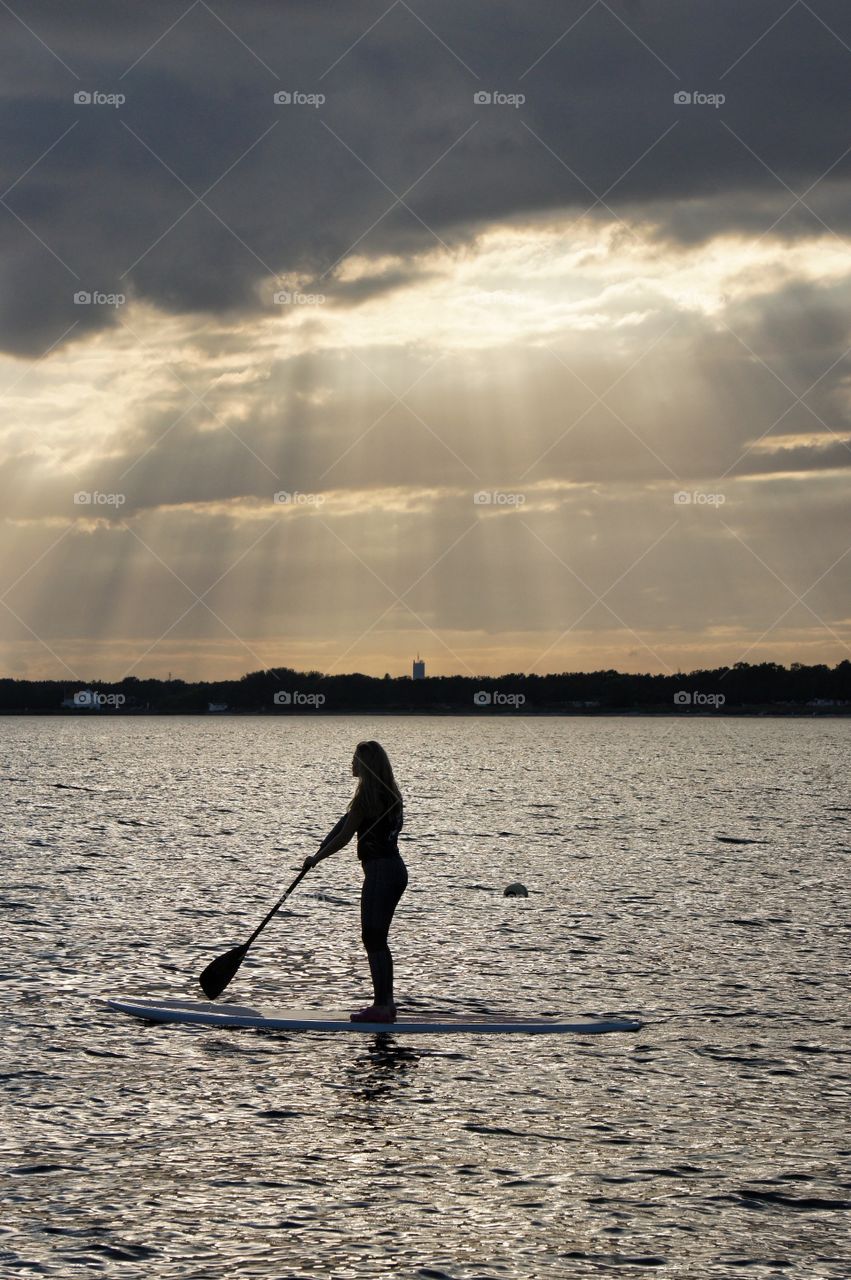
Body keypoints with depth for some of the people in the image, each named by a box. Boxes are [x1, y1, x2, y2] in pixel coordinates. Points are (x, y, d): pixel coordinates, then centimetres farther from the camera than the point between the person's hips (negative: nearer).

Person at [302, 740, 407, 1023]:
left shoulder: (366, 796, -14)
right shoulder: (390, 794, 12)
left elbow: (344, 838, -10)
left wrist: (316, 858, 4)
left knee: (373, 938, -5)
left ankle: (381, 1006, -6)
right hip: (397, 870, 9)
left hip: (380, 871, -9)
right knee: (378, 938, 15)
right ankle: (386, 1002, 18)